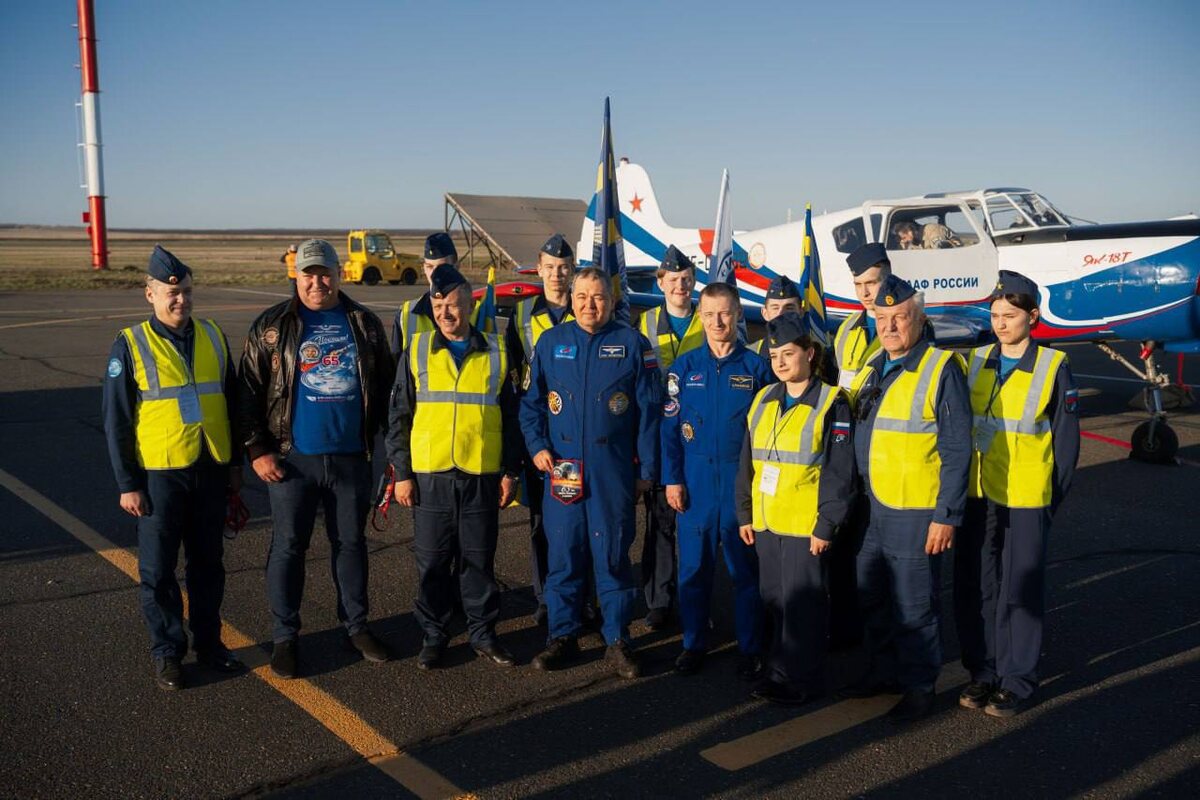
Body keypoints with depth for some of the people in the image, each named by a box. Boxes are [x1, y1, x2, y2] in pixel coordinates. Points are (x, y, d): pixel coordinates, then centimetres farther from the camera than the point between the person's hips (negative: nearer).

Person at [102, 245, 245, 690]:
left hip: (211, 471, 3)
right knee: (158, 570, 5)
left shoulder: (213, 337, 5)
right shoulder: (130, 346, -5)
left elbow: (231, 401, 13)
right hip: (160, 474, -3)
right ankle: (167, 654, 19)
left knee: (208, 564, 13)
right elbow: (116, 421, -4)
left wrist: (235, 464, 11)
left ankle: (208, 643, 27)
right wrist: (127, 484, -7)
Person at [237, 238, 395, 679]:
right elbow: (249, 392, -2)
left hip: (351, 457, 2)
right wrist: (257, 450, -7)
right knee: (288, 547, 6)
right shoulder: (272, 326, -1)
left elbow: (385, 389, 9)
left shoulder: (365, 325, 5)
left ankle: (356, 625, 27)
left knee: (351, 543, 13)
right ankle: (285, 637, 18)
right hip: (292, 459, -2)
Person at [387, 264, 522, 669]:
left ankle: (483, 632, 22)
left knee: (480, 559, 8)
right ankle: (434, 635, 21)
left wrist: (510, 471, 5)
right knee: (431, 562, 7)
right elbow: (399, 417, 4)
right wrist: (401, 473, -1)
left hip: (482, 476, 0)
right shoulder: (417, 351, 3)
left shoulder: (495, 353, 5)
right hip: (429, 476, 0)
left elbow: (510, 417, 9)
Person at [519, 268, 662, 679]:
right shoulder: (550, 343, 7)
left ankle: (617, 641, 17)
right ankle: (562, 636, 21)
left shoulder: (632, 344, 0)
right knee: (562, 554, 8)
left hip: (613, 471, -2)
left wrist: (646, 469, 0)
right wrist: (536, 446, -2)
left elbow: (648, 412, 1)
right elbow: (530, 402, 12)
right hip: (561, 470, 2)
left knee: (613, 555, 4)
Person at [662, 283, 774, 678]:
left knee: (745, 567, 7)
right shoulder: (684, 367, 3)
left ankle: (750, 649, 19)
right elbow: (669, 427, 3)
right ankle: (694, 642, 23)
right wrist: (672, 479, -3)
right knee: (693, 566, 8)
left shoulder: (756, 367, 0)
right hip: (696, 480, 1)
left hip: (742, 481, -1)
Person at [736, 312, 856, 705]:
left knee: (801, 600, 2)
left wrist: (827, 524, -12)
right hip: (766, 521, 6)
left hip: (805, 523, -6)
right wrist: (745, 513, 12)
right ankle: (779, 669, 27)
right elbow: (747, 463, 14)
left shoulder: (831, 404, -7)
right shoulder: (763, 401, 10)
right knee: (773, 597, 14)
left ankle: (800, 677, 15)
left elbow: (840, 472, -9)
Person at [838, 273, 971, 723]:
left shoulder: (941, 370, -12)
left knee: (914, 606, 4)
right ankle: (884, 671, 36)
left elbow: (957, 449, -15)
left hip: (916, 513, -7)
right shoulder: (872, 368, 10)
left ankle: (918, 687, 21)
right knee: (871, 597, 18)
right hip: (870, 508, 7)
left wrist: (946, 516, -17)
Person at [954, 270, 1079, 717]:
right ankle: (983, 671, 23)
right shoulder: (976, 362, 6)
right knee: (974, 588, 9)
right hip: (977, 496, 4)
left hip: (1026, 500, -4)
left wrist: (1053, 499, -3)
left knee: (1019, 592, 3)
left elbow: (1066, 439, -2)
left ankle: (1017, 680, 17)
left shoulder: (1053, 367, -5)